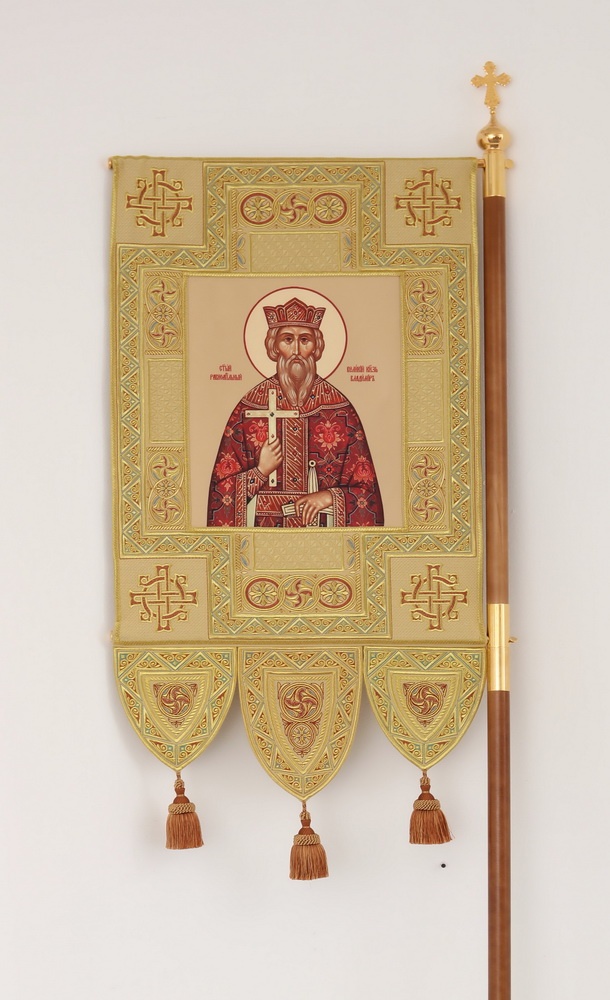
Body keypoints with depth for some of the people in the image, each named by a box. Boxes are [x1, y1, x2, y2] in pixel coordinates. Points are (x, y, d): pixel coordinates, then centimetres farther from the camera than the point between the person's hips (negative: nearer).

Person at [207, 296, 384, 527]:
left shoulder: (340, 409, -1)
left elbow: (365, 487, 1)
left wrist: (331, 497, -14)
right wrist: (261, 472, -13)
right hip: (264, 524, 0)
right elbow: (224, 487, 1)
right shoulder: (250, 406, -1)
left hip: (323, 522, 0)